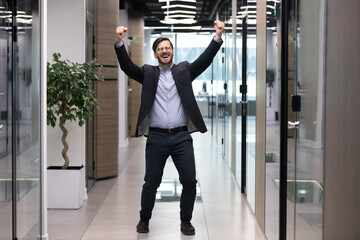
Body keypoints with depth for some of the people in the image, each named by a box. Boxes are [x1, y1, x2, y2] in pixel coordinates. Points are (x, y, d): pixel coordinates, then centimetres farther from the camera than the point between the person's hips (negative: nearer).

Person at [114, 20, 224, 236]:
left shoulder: (184, 70, 10)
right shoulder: (148, 74, 9)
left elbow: (205, 60, -2)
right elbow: (127, 66, -5)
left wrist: (218, 37, -17)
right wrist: (120, 42, -21)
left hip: (182, 137, 1)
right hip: (156, 137, 0)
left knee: (190, 181, -1)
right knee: (151, 183, 6)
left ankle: (186, 220, 17)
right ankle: (144, 219, 26)